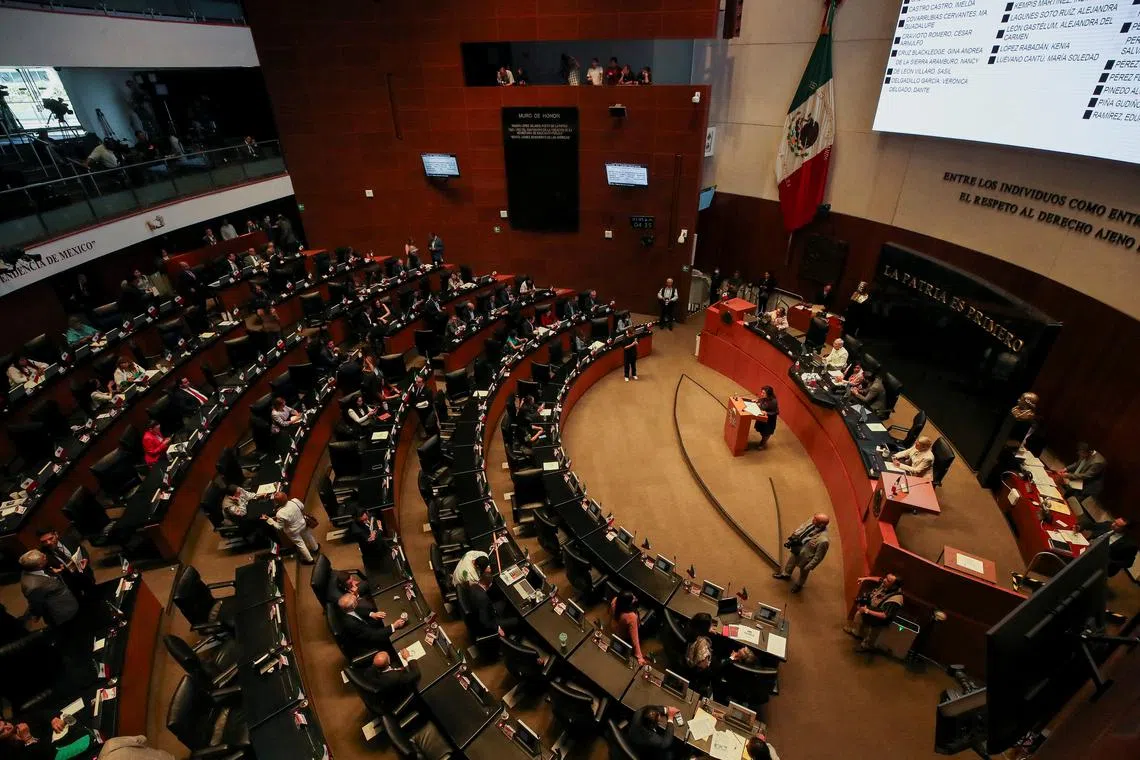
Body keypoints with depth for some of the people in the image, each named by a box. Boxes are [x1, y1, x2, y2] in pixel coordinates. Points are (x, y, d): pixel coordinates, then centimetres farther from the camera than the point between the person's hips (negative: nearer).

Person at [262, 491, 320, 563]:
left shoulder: (280, 514, -38)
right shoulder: (295, 501, -26)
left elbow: (279, 527, -21)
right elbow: (302, 507, -5)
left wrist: (268, 519, -19)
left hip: (293, 531, -4)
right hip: (302, 524, 4)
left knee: (300, 544, 21)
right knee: (308, 537, 32)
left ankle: (309, 559, 41)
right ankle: (315, 548, 59)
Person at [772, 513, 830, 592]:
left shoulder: (823, 540, -41)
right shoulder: (812, 521, -25)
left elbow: (818, 557, -26)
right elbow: (801, 529, -4)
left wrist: (809, 567, -15)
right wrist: (790, 539, -1)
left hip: (805, 556, -5)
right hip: (796, 547, 5)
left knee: (803, 573, 28)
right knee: (790, 563, 33)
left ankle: (798, 584, 60)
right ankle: (785, 574, 64)